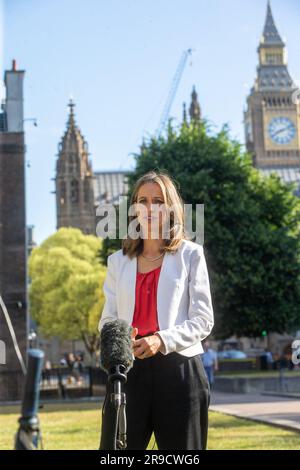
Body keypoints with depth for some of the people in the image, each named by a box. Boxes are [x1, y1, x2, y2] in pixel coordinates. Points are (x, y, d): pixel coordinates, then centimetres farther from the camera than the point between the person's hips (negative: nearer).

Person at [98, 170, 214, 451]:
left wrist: (162, 340, -16)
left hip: (179, 369, -2)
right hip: (127, 368, 2)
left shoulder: (190, 255, 6)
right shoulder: (118, 261, 16)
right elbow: (107, 319, 15)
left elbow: (203, 320, 0)